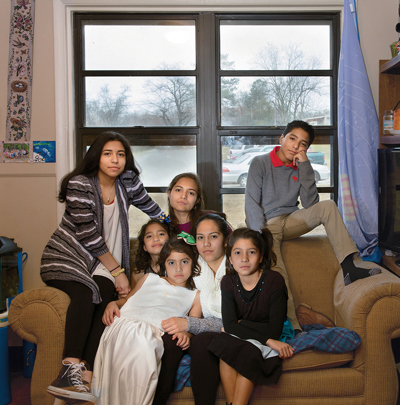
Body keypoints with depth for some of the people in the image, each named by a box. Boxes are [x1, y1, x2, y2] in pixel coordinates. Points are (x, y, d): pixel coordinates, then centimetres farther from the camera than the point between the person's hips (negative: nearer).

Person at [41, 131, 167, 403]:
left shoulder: (128, 181, 2)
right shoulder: (79, 185, -12)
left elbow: (150, 207, 22)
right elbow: (89, 236, -16)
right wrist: (117, 271, -15)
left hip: (104, 262, 3)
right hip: (67, 256, -3)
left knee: (104, 296, -28)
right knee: (85, 292, -34)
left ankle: (84, 378, -37)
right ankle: (72, 368, -40)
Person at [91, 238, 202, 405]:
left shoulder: (195, 296, 27)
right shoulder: (149, 279, 34)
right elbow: (127, 300, 37)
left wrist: (185, 333, -10)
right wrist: (113, 303, 14)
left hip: (152, 331, -2)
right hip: (122, 324, 3)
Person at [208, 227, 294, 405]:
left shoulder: (274, 281, -17)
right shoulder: (228, 282, -6)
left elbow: (274, 330, -19)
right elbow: (229, 325, -18)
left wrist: (240, 323, -14)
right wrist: (268, 340, -27)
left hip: (271, 340, -3)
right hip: (239, 337, 3)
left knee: (249, 352, -33)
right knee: (224, 343, -28)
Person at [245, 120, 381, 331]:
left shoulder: (301, 168, 9)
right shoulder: (260, 163, -4)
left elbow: (310, 204, -3)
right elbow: (252, 204, -10)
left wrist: (305, 167, -9)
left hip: (290, 222, 4)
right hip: (266, 226, -4)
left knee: (327, 206, -20)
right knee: (277, 274, -31)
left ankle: (349, 268, -28)